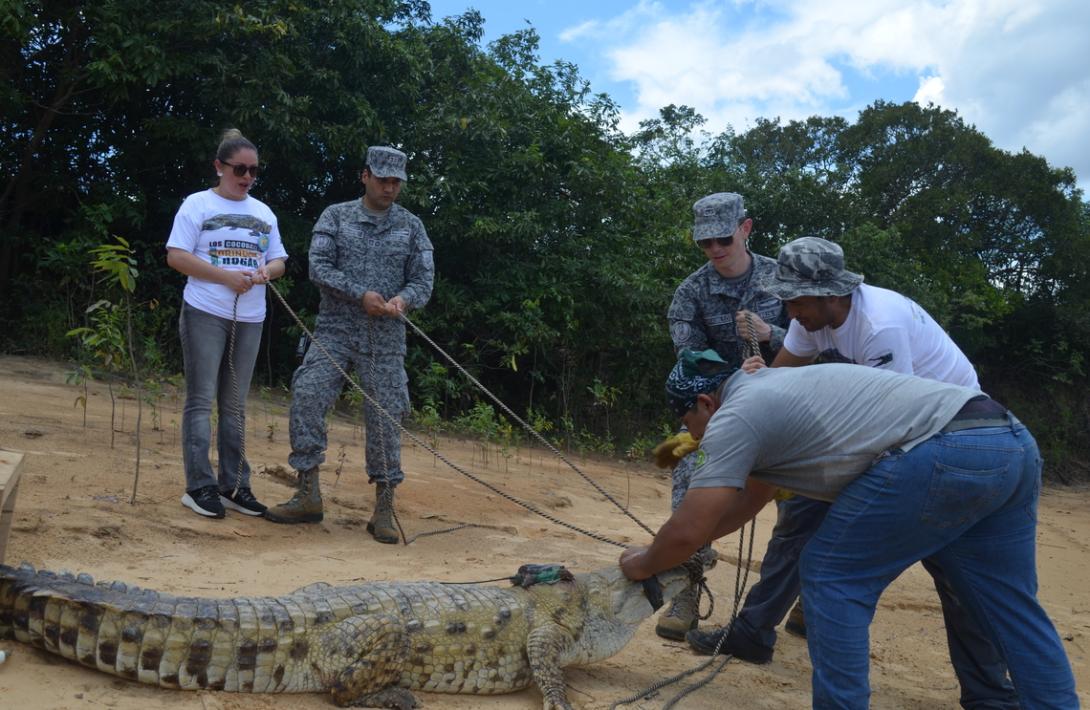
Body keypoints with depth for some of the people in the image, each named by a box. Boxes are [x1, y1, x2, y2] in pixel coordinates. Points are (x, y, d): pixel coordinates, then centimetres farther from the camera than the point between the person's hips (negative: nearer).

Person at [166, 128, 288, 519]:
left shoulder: (263, 213, 15)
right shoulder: (197, 204, -1)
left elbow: (278, 261, 15)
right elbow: (176, 256, -8)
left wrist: (267, 271, -10)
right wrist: (226, 276, -18)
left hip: (249, 319, 5)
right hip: (205, 314, -5)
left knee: (234, 405, 9)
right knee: (201, 401, -4)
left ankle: (233, 485, 14)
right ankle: (199, 486, 0)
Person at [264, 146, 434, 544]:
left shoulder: (411, 226, 10)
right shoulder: (336, 216, 6)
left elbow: (424, 281, 6)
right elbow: (318, 267, -4)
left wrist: (404, 298, -17)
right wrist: (360, 294, -17)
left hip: (385, 337, 1)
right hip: (336, 329, 0)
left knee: (384, 416, -1)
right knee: (306, 397, -15)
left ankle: (384, 510, 7)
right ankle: (308, 496, -4)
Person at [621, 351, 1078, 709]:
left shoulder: (734, 416, 1)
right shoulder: (772, 395, 30)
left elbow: (688, 532, 1)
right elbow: (747, 499, 41)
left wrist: (644, 564, 22)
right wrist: (669, 548, 43)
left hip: (947, 453, -10)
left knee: (833, 575, 4)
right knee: (1012, 607, 18)